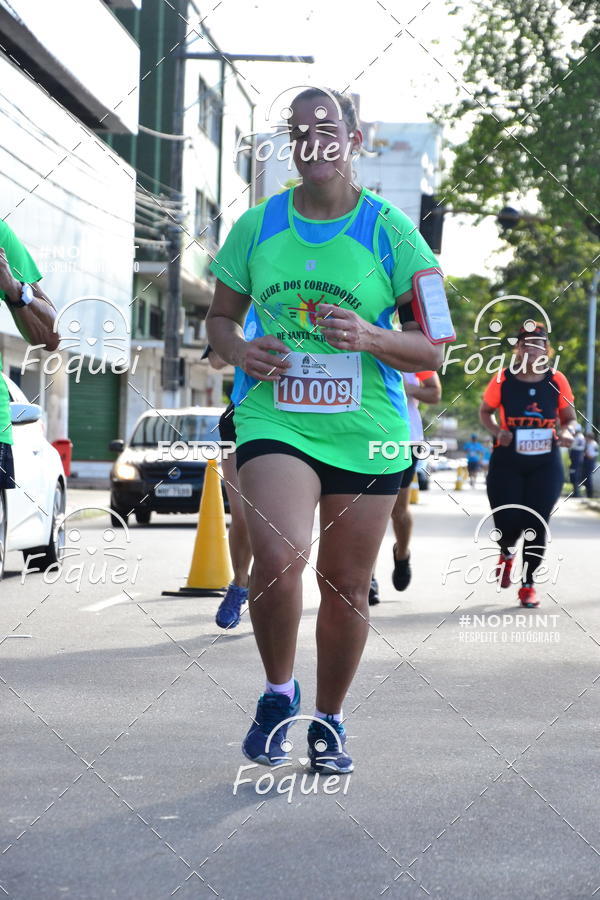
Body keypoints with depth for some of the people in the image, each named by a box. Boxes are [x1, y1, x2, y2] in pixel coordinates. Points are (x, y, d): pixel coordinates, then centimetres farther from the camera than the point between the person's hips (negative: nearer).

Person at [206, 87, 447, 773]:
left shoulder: (390, 230, 0)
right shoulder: (257, 225, 7)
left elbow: (432, 351, 1)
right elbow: (219, 319, 18)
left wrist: (370, 337, -19)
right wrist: (241, 350, -6)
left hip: (367, 433, 0)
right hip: (274, 421, 0)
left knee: (347, 589, 7)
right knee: (279, 553, -25)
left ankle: (328, 722, 30)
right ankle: (277, 693, 1)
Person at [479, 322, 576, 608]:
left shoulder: (556, 381, -1)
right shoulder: (503, 380, -4)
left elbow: (569, 418, 9)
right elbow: (486, 412, 9)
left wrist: (567, 432, -14)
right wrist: (497, 430, -11)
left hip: (545, 465, 1)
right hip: (507, 463, -1)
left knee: (536, 524, -1)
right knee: (508, 523, -7)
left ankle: (528, 584, 15)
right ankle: (506, 554, 30)